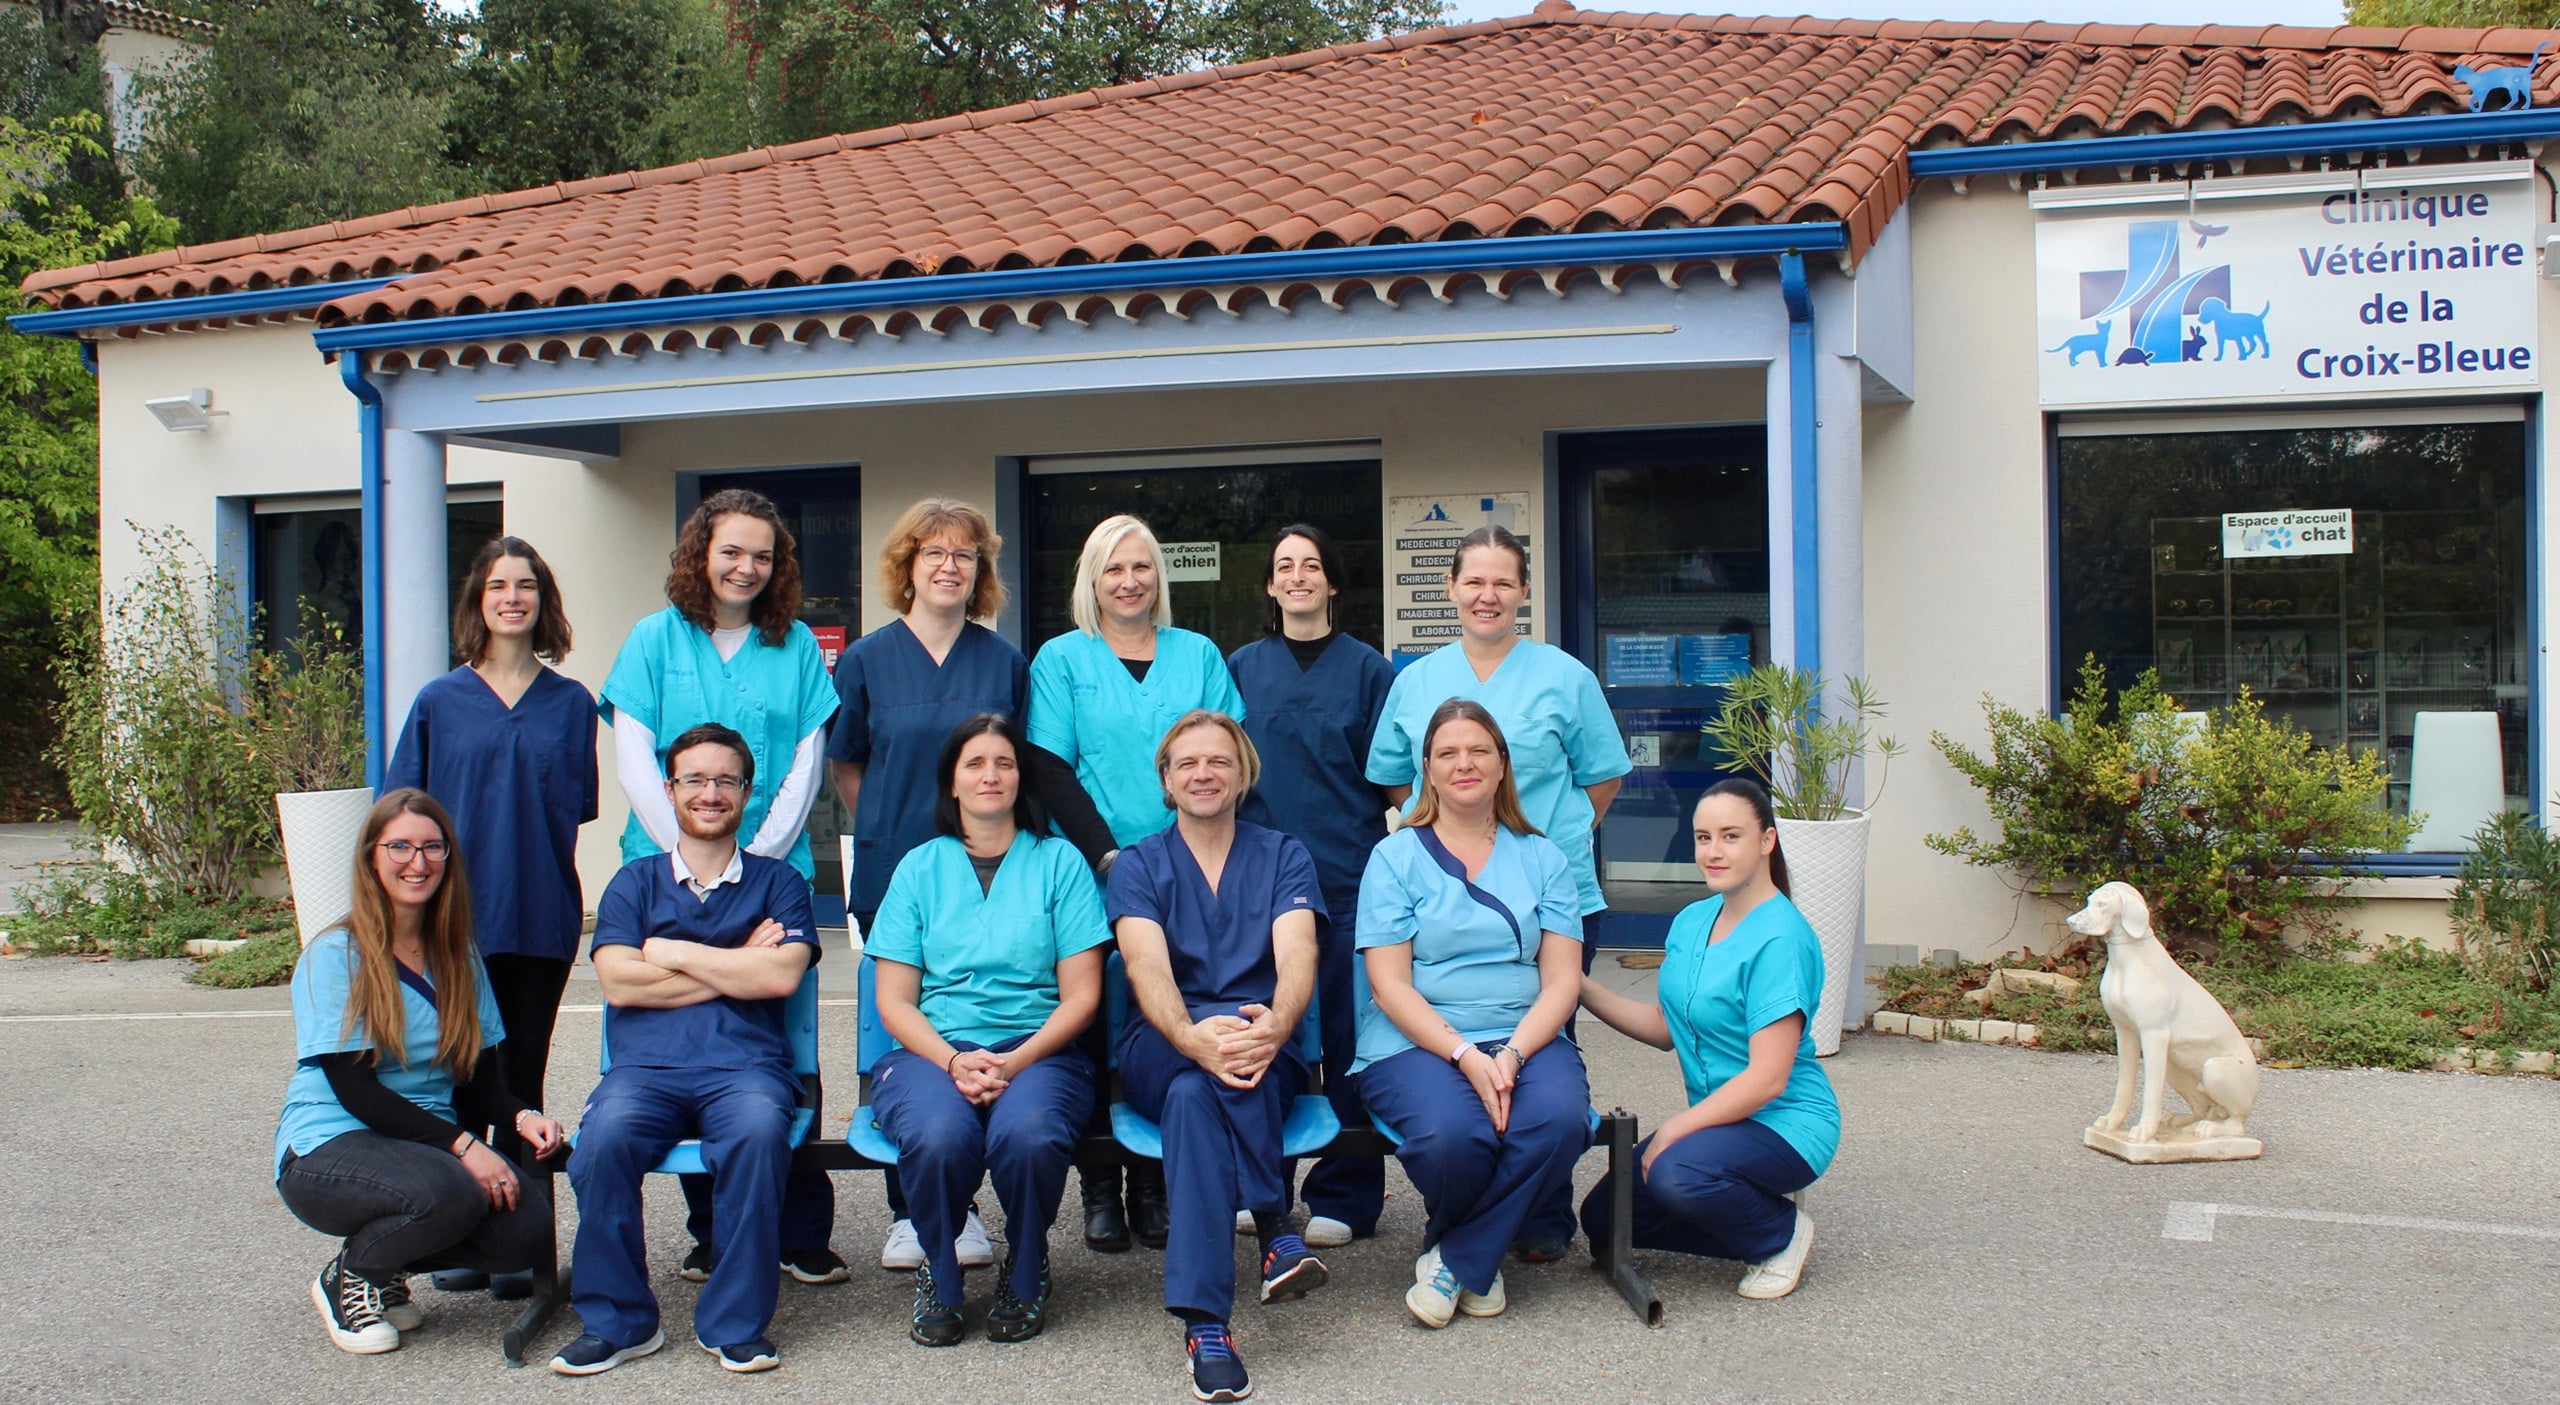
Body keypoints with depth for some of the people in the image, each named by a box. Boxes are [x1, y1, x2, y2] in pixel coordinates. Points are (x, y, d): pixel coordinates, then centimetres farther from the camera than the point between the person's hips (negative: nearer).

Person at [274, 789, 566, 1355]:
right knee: (450, 1194, -36)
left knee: (526, 1227, -23)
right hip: (331, 1150, -5)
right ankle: (347, 1278, -4)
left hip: (432, 1143, 5)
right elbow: (354, 1089, -15)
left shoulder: (459, 958, 10)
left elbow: (480, 1079, 9)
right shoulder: (335, 956, -8)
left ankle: (389, 1266, 6)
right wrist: (462, 1145, -24)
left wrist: (520, 1117, -15)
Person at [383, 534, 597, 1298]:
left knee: (522, 1080, 7)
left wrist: (531, 860, -4)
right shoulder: (439, 703, 4)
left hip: (540, 919, 1)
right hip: (456, 916, 0)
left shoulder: (570, 704, 6)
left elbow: (574, 808, 8)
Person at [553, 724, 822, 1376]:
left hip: (745, 1062, -1)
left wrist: (670, 953, 1)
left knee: (758, 1132, -35)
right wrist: (733, 969, 0)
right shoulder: (634, 883, 18)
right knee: (604, 1138, -32)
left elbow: (780, 975, -3)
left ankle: (735, 1323, -20)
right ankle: (616, 1319, -14)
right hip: (646, 1065, 1)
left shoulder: (777, 883, 16)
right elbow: (618, 981, 1)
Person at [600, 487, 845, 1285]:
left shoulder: (796, 648, 9)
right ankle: (710, 1230, 11)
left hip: (773, 872, 0)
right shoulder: (655, 639, 7)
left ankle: (802, 1232, 2)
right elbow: (633, 761, 1)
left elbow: (805, 764, 5)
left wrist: (761, 854, -7)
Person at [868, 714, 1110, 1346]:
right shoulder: (920, 867, 13)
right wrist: (953, 1061, -12)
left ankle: (1026, 1274, -3)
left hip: (1038, 1050, -1)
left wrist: (1015, 1062, -13)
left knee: (1028, 1133, -35)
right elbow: (894, 1000, 7)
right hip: (932, 1050, 1)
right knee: (940, 1135, -34)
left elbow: (1081, 996, 4)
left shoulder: (1059, 862, 11)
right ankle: (940, 1277, -3)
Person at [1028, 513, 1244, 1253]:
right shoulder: (1062, 659, 6)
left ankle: (1157, 1188, 11)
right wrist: (1105, 856, -11)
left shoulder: (1198, 654, 12)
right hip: (1093, 878, -1)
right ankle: (1101, 1191, 8)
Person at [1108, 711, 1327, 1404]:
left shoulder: (1283, 857, 11)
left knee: (1195, 1093, -36)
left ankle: (1203, 1318, -38)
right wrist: (1194, 1037, -34)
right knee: (1199, 1073, -37)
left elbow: (1295, 959, -8)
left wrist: (1274, 1025, -34)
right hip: (1158, 1054, 0)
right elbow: (1148, 968, -11)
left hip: (1268, 1057, 0)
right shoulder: (1138, 866, 10)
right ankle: (1276, 1229, -33)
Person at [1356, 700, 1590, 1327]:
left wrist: (1512, 1053, -14)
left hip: (1525, 1038, 3)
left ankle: (1456, 1259, -7)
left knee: (1559, 1120, -31)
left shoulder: (1541, 859, 14)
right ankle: (1481, 1259, 2)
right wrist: (1467, 1056, -17)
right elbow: (1390, 985, -3)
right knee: (1453, 1132, -34)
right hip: (1417, 1042, -2)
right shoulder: (1396, 857, 6)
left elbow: (1562, 980, 5)